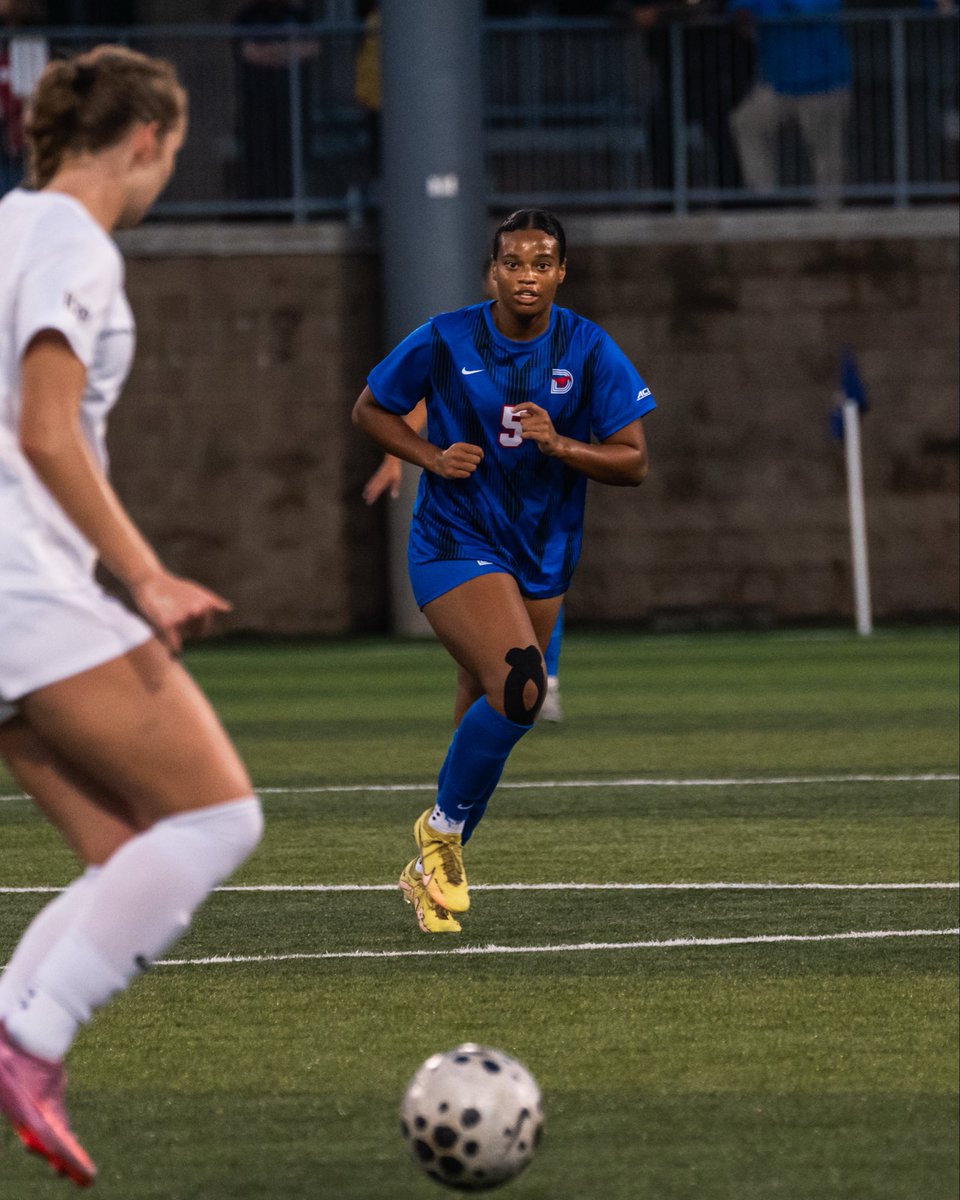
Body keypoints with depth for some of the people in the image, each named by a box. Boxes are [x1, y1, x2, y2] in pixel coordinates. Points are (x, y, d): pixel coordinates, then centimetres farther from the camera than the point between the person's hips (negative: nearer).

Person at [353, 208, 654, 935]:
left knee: (490, 716, 12)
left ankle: (433, 871, 31)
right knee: (520, 686, -26)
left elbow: (633, 462, -5)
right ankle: (444, 828, -4)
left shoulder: (589, 351, -5)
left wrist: (560, 445, -23)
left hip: (542, 559, 4)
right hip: (455, 546, -4)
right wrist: (432, 457, -12)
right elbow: (370, 410, 5)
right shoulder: (445, 342, -10)